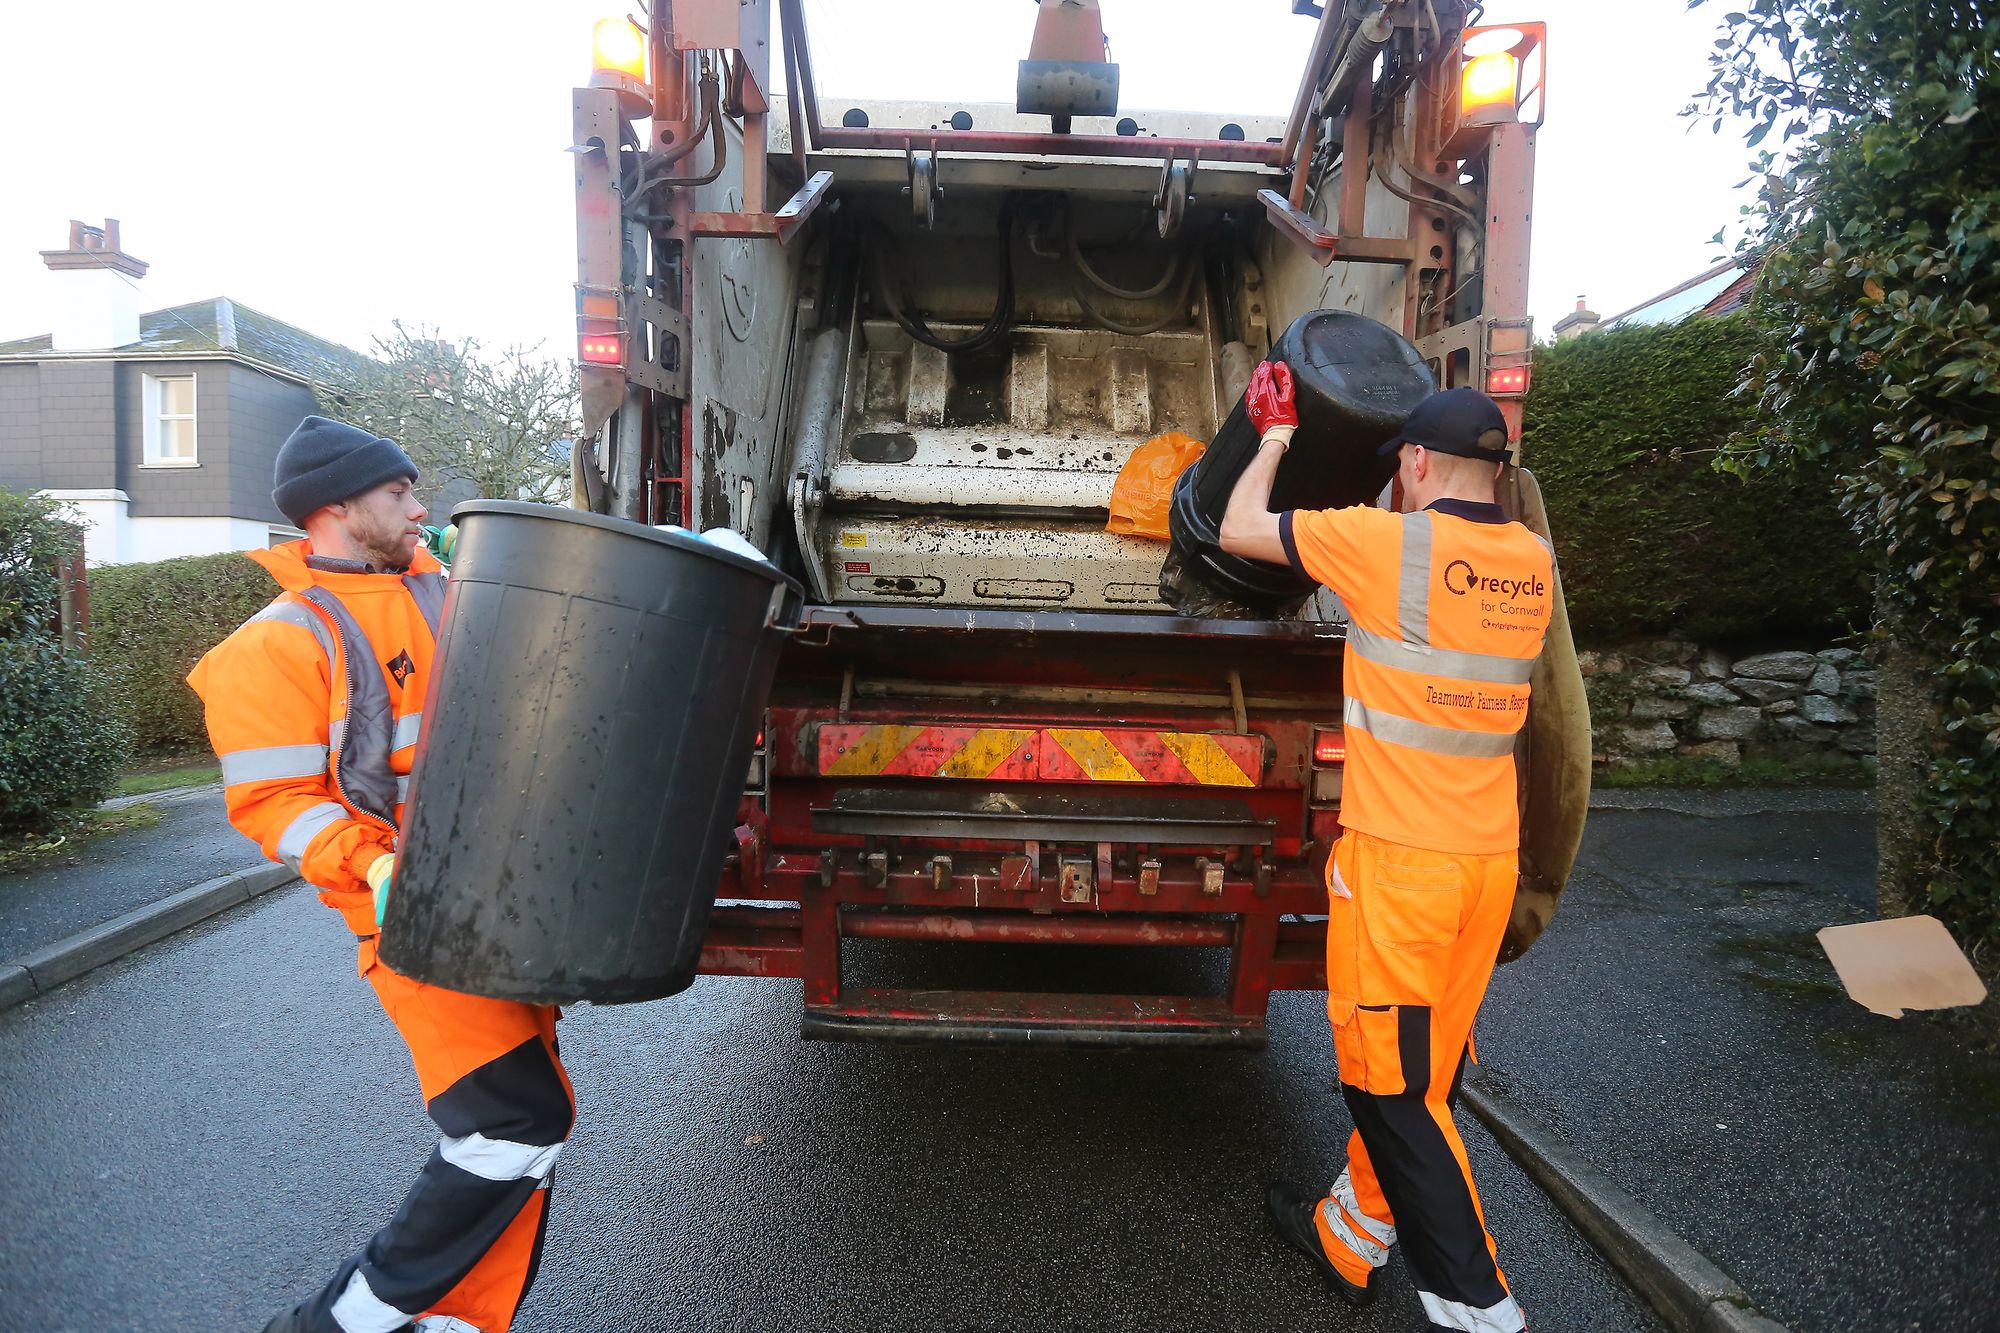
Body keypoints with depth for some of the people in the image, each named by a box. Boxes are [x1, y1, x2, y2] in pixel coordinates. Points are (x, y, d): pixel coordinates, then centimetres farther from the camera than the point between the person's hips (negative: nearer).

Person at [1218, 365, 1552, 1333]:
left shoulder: (1388, 542, -13)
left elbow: (1238, 530, -2)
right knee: (1422, 1065, 19)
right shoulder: (1532, 563, 6)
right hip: (1492, 856, 8)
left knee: (1391, 1081, 5)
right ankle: (1350, 1235, 37)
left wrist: (1274, 437, 14)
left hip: (1398, 856, -8)